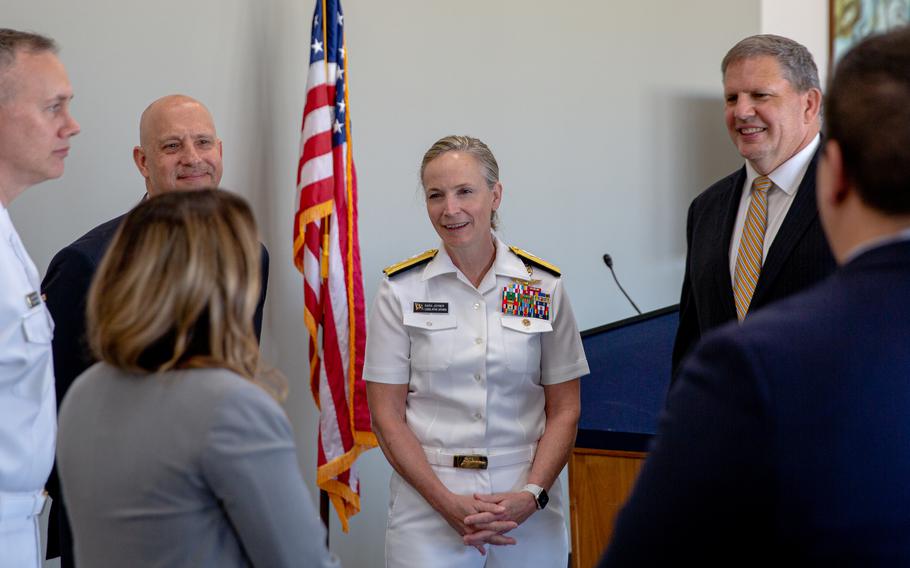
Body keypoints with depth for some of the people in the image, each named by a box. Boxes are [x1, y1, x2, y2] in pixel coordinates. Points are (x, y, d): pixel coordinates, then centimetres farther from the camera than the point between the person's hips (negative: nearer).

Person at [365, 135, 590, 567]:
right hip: (427, 504, -1)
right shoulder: (401, 289, 0)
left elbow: (564, 410, 3)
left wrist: (531, 495, -11)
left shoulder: (544, 286, 2)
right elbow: (386, 415, -2)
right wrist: (446, 502, -12)